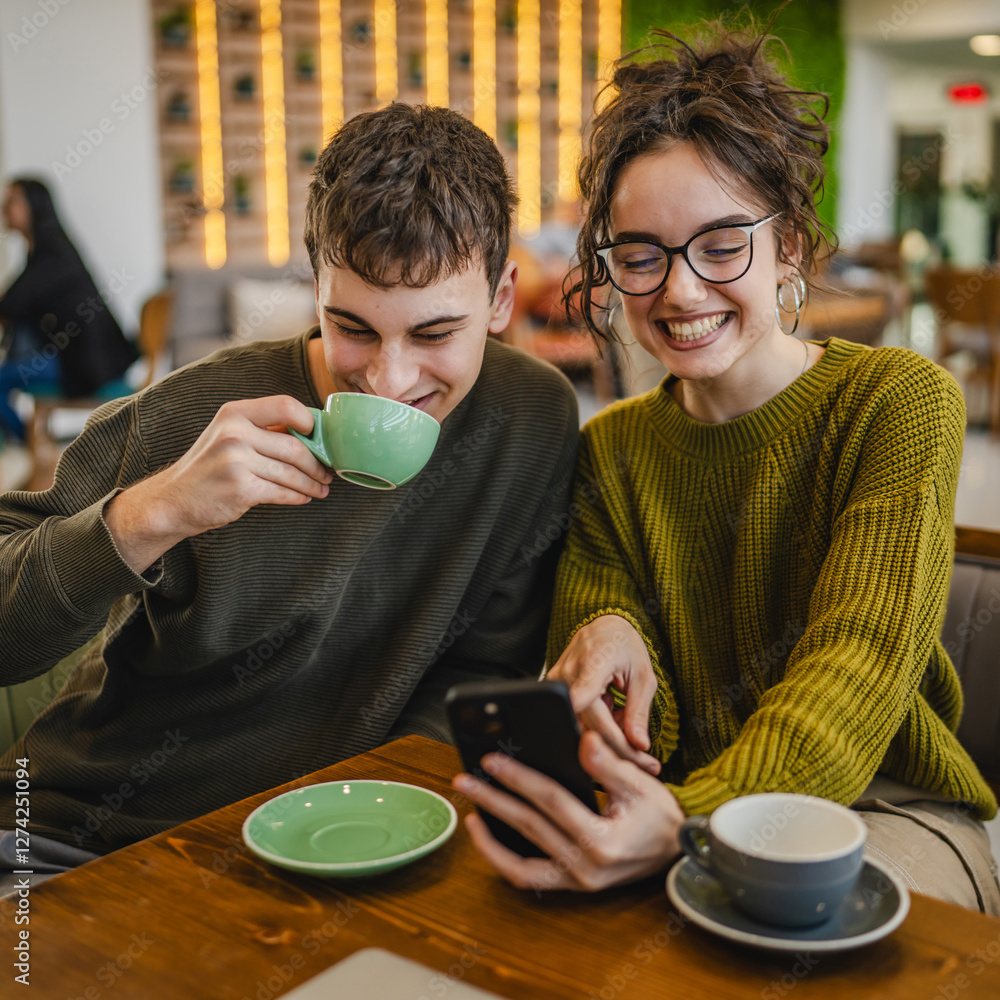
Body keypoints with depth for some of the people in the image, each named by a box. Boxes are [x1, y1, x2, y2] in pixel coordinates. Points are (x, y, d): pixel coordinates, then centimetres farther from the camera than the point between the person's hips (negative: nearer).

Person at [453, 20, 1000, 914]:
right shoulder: (611, 449, 5)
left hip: (882, 808, -2)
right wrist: (608, 636, -23)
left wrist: (688, 823, -40)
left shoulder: (900, 402, -8)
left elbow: (855, 675, -21)